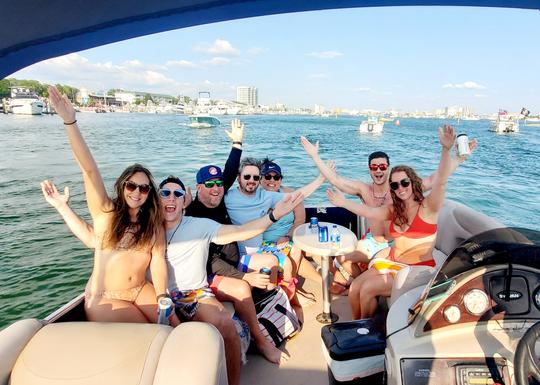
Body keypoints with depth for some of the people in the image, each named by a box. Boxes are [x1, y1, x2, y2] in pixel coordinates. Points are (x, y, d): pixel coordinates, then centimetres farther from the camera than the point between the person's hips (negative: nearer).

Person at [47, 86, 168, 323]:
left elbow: (158, 261, -11)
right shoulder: (106, 212, -9)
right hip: (104, 298, -3)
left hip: (140, 291, 3)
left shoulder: (153, 221, -1)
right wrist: (70, 122, -30)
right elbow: (89, 169, -21)